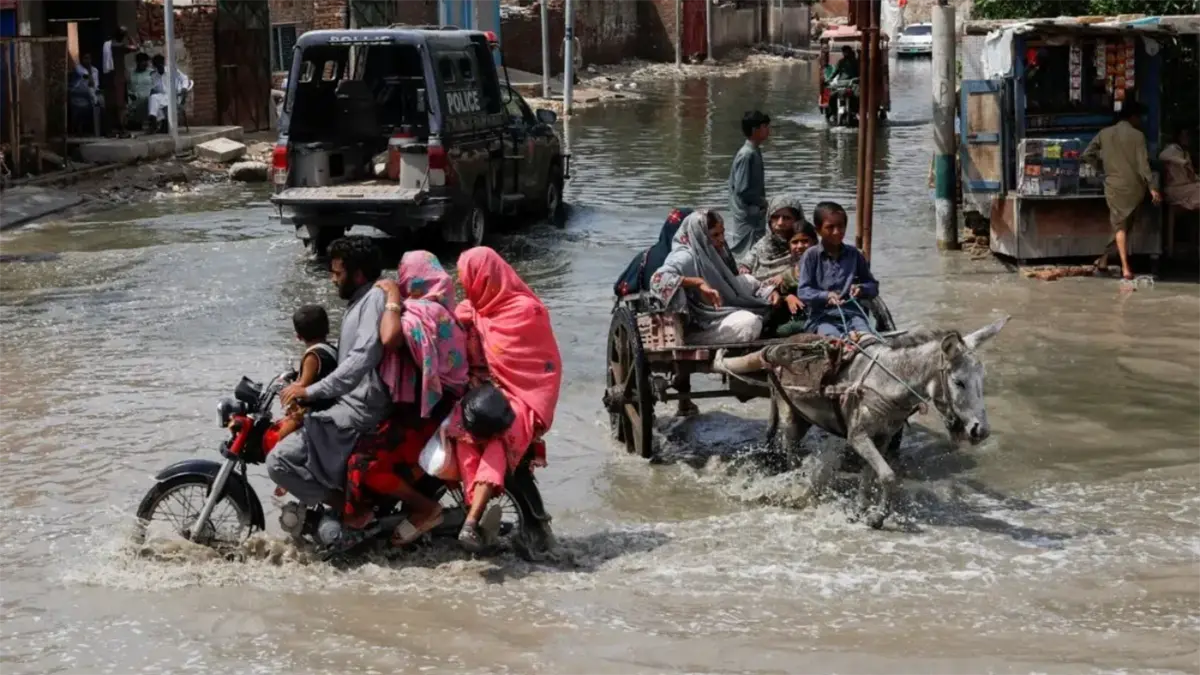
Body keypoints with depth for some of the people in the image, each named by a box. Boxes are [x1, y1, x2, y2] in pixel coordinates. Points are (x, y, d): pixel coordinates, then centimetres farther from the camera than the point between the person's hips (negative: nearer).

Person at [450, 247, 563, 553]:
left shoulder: (527, 310, -3)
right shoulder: (469, 310, 15)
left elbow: (547, 365, -1)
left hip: (519, 395, -5)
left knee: (501, 436, -35)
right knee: (463, 433, -30)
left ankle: (472, 521, -47)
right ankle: (480, 511, -41)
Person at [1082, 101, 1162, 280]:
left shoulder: (1104, 134, 4)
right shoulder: (1137, 135, -5)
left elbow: (1087, 155, 5)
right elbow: (1143, 164, -11)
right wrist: (1152, 188, -11)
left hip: (1114, 186, 2)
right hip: (1134, 187, -2)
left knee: (1119, 226, 6)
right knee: (1127, 225, 15)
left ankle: (1125, 267, -5)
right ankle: (1105, 257, 13)